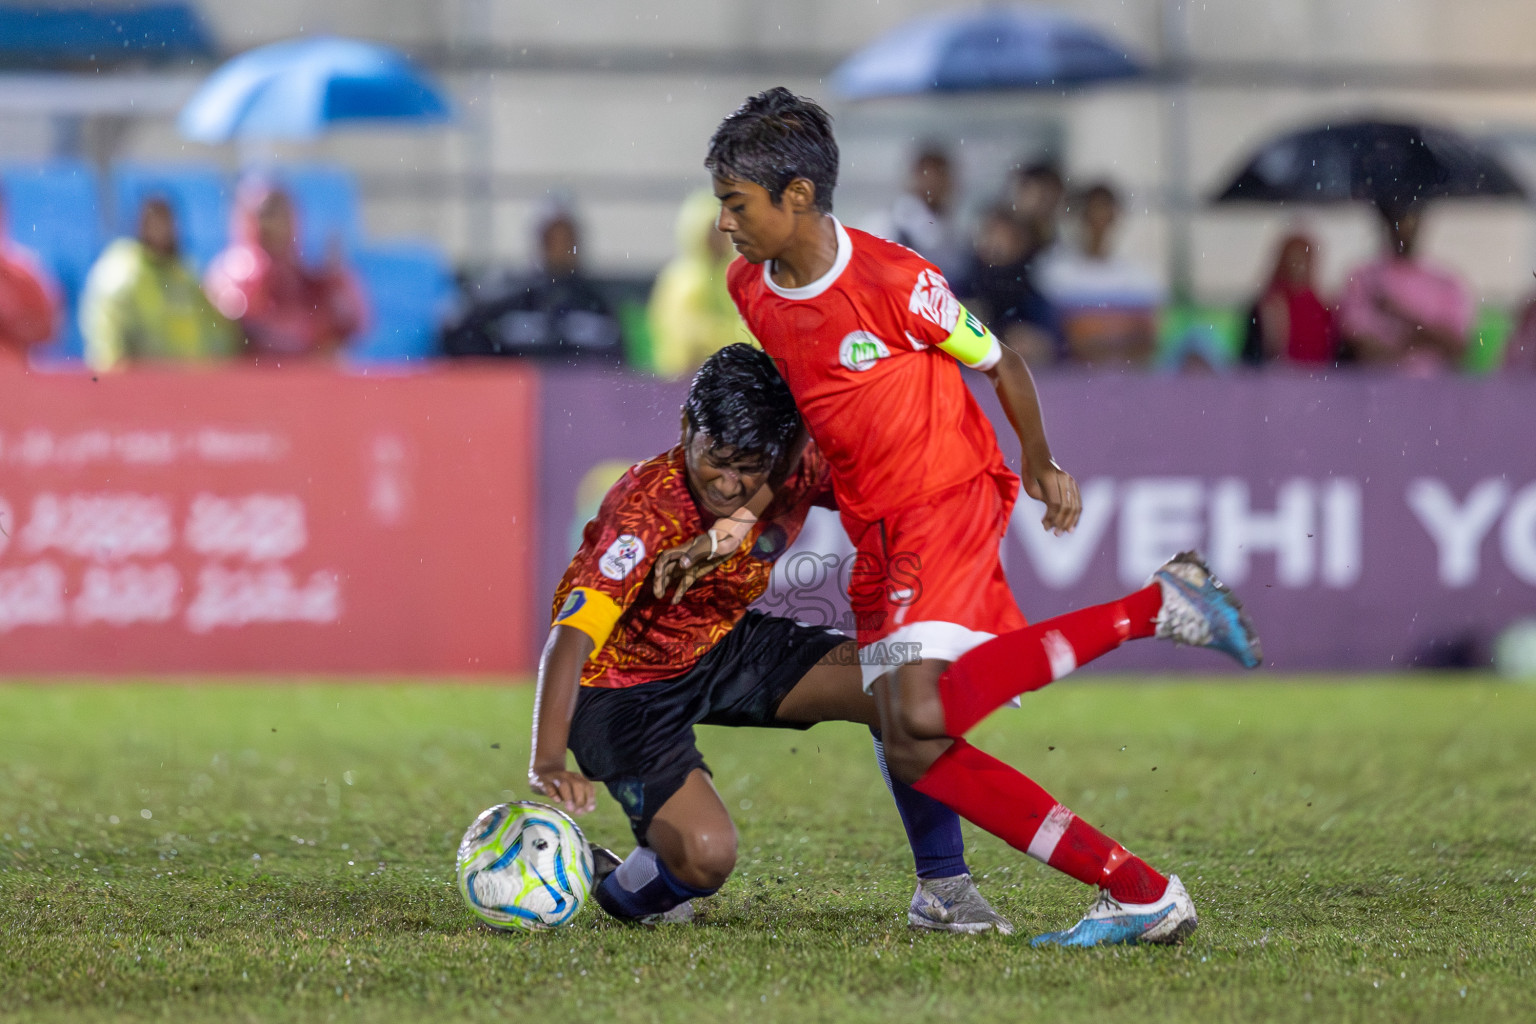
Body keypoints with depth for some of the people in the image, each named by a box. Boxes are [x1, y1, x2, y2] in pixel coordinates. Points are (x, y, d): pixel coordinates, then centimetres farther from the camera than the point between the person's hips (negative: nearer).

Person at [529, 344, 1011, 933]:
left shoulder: (794, 474, -17)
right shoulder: (648, 505, -33)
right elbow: (573, 635, -42)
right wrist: (548, 762, -55)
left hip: (724, 649, 6)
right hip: (625, 682, -6)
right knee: (707, 854, -27)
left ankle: (942, 889, 6)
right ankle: (624, 892, 10)